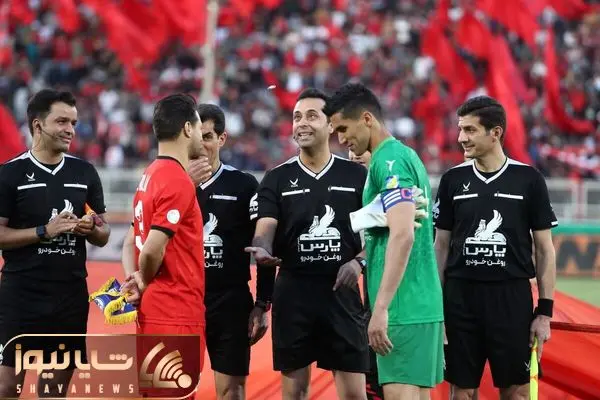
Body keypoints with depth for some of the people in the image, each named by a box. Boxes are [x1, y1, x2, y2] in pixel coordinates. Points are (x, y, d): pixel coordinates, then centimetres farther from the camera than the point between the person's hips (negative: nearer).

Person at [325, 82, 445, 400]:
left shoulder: (389, 160, -12)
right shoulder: (404, 155, 17)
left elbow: (403, 235, -23)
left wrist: (381, 308, -26)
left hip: (403, 306, -10)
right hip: (423, 304, 10)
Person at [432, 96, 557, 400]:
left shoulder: (528, 180, -1)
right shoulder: (453, 180, 4)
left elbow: (544, 249, 2)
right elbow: (441, 246, 10)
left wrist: (545, 311, -3)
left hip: (512, 297, -2)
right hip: (461, 296, 2)